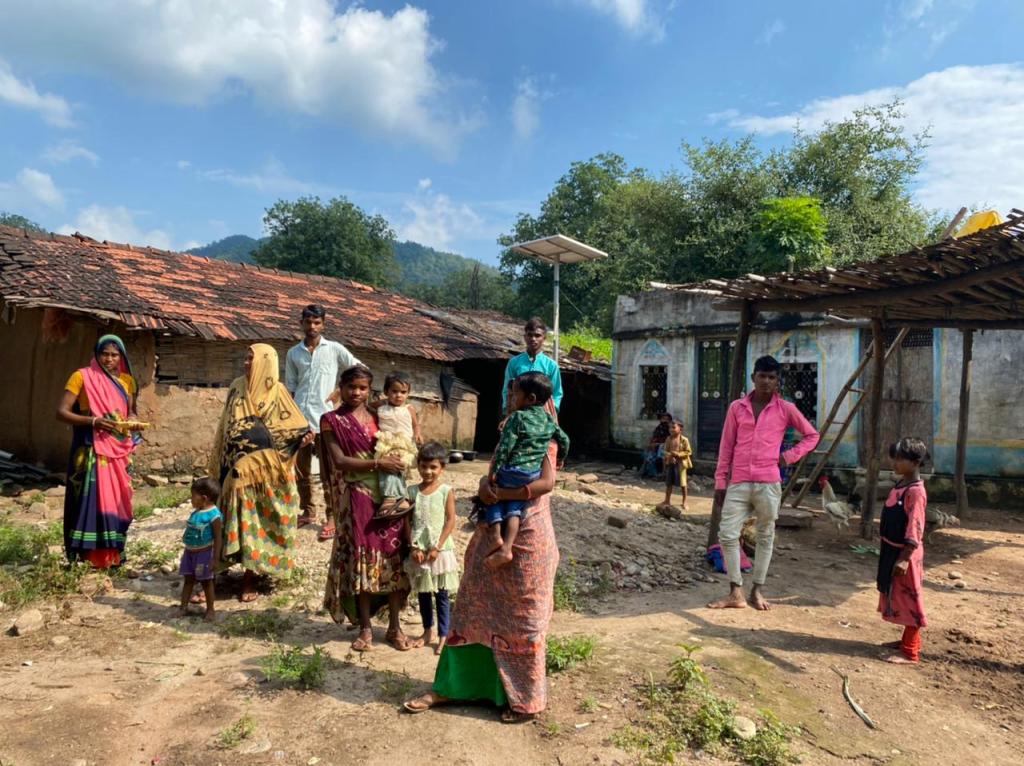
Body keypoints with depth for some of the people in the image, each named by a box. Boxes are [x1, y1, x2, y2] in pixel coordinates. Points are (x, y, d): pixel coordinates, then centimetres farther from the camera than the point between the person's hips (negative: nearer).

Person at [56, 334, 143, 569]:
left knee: (116, 501, 8)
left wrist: (134, 421, -4)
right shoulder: (82, 377, -5)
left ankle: (113, 555, 19)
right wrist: (93, 421, -22)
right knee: (91, 499, -5)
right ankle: (89, 557, 4)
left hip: (118, 451, 5)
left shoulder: (126, 381, 9)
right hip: (92, 450, -5)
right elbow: (61, 412, -9)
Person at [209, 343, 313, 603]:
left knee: (258, 520, 2)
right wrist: (218, 463, 14)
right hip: (239, 468, 3)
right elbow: (226, 428, 14)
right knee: (241, 520, 5)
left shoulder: (277, 392, -3)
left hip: (265, 469, -3)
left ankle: (250, 577, 12)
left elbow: (292, 426, -5)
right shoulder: (237, 387, 8)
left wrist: (304, 436, -27)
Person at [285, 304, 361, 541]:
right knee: (301, 470, 12)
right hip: (299, 420, 4)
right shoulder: (293, 353, 11)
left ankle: (331, 518, 7)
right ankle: (308, 512, 27)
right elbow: (290, 389, 12)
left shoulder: (334, 349, 3)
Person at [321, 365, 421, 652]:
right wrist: (377, 463, -16)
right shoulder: (332, 421, 0)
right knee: (362, 559, 1)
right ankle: (365, 628, 17)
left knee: (394, 558, 3)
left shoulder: (378, 417, 11)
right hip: (357, 498, -3)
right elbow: (340, 461, -9)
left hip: (389, 494, 3)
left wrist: (398, 459, -4)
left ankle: (394, 627, 14)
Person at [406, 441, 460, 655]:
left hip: (440, 551, -3)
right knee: (422, 594, 15)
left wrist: (437, 547, -13)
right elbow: (408, 522, 2)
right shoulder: (412, 491, 1)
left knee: (442, 595, 5)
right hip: (418, 552, 3)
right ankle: (428, 631, 30)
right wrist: (414, 547, -7)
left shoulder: (446, 491, -7)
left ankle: (443, 636, 15)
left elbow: (451, 522, -8)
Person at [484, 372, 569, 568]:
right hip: (534, 476, 5)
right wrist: (559, 459, 37)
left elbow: (504, 448, -13)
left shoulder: (517, 417, -10)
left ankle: (496, 536, 0)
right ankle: (507, 547, -6)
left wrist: (492, 472, -7)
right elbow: (564, 440, 20)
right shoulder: (549, 420, 8)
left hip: (511, 473, -5)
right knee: (515, 506, 12)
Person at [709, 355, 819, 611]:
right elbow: (726, 447, 7)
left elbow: (812, 435, 14)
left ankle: (758, 590, 20)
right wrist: (720, 482, 6)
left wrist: (789, 456, 1)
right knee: (727, 535, -4)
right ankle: (736, 593, 6)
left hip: (768, 483, -1)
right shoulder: (737, 407, 5)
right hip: (739, 483, 1)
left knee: (765, 536, 8)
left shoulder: (785, 409, 2)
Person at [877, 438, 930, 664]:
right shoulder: (900, 485, 9)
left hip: (905, 553, -9)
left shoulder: (915, 491, -20)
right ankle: (908, 641, 32)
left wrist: (905, 558, -24)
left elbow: (914, 529, -23)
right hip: (891, 549, 9)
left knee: (909, 599, -1)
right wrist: (883, 545, 21)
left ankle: (911, 653, 7)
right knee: (898, 598, 18)